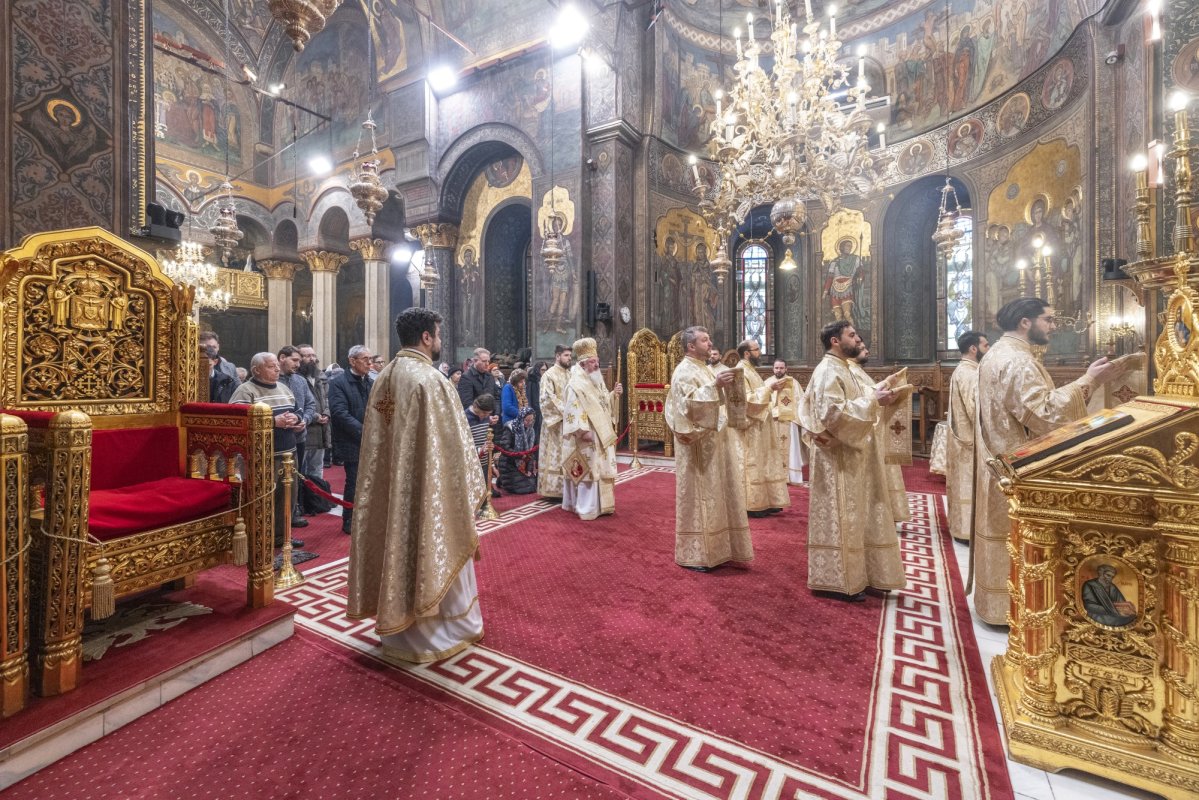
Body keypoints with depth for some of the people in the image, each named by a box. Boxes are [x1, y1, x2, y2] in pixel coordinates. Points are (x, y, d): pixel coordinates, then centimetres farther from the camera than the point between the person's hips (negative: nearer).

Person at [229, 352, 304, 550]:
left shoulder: (283, 388, 15)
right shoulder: (245, 391, -9)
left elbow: (296, 413, 22)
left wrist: (295, 418, -2)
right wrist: (273, 422, -24)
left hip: (288, 452, 8)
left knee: (287, 495, 15)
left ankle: (281, 535, 29)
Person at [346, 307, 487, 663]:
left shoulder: (385, 377, 5)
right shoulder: (430, 379, -20)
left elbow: (378, 438, 10)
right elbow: (450, 442, -19)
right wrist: (469, 484, -10)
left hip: (391, 486, 8)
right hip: (428, 487, -8)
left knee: (398, 547, 18)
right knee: (432, 552, 7)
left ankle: (397, 627, 35)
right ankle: (434, 634, 24)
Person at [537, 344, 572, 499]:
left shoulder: (571, 374, 13)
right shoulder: (549, 374, -6)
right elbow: (548, 398, -14)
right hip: (556, 422, -7)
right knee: (555, 456, -2)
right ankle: (553, 489, 4)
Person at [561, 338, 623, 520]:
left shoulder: (597, 382, 13)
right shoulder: (575, 384, -14)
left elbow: (605, 403, 20)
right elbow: (573, 411, -21)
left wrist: (614, 394, 2)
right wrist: (584, 431, -27)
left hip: (601, 435, 9)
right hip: (587, 438, -9)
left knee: (600, 468, 13)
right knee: (588, 470, -5)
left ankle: (599, 504, 24)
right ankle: (587, 508, 4)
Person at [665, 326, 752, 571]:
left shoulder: (705, 369, 18)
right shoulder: (684, 371, -12)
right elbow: (689, 403, -25)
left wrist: (725, 387, 9)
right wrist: (714, 386, -29)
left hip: (713, 442, 10)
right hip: (698, 445, -9)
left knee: (715, 494, 13)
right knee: (698, 496, -3)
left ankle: (713, 548, 24)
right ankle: (693, 554, 7)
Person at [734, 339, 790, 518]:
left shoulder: (751, 370, 15)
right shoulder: (741, 372, -15)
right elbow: (747, 399, -23)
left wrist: (771, 387, 8)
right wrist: (769, 388, -20)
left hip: (759, 425, 10)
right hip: (750, 426, -10)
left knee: (762, 462, 13)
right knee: (752, 464, -3)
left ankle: (764, 502, 21)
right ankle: (753, 505, 5)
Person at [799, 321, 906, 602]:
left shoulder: (846, 370, 16)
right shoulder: (827, 372, -16)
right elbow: (833, 413, -27)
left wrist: (879, 394, 5)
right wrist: (873, 400, -22)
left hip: (853, 456, 10)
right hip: (838, 458, -10)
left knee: (855, 518, 16)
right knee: (840, 520, -2)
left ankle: (855, 574, 29)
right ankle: (836, 581, 10)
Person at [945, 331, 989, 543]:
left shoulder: (962, 370, 13)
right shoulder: (969, 374, -20)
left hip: (963, 436, 11)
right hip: (970, 439, -11)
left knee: (963, 484, 16)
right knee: (969, 485, -1)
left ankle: (960, 525, 25)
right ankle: (966, 530, 8)